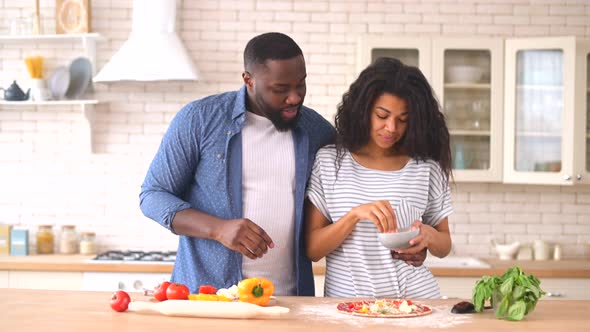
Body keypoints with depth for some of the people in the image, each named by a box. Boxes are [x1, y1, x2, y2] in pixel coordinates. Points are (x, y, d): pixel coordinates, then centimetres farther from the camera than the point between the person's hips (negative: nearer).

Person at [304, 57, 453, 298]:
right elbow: (312, 249, 0)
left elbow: (444, 247, 16)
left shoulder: (427, 167, 7)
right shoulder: (329, 161, 4)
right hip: (346, 303, -1)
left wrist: (428, 235, -6)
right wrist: (355, 214, -15)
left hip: (415, 296, 1)